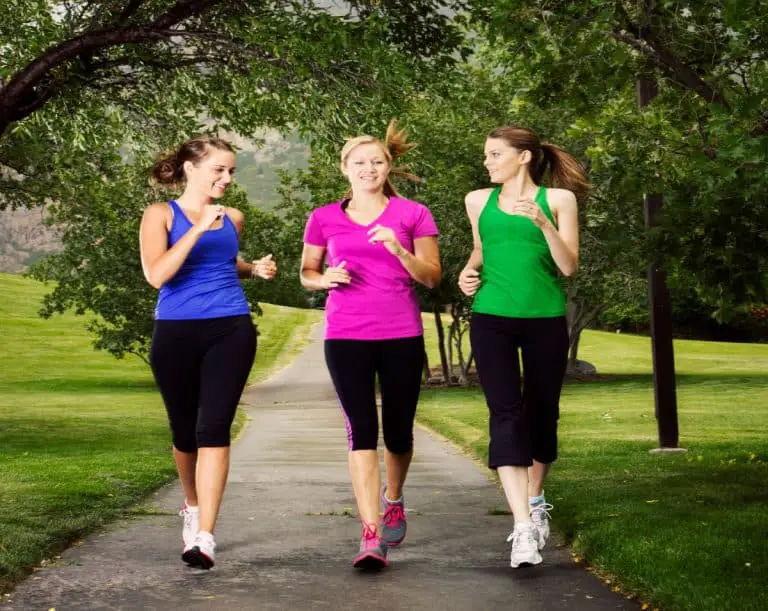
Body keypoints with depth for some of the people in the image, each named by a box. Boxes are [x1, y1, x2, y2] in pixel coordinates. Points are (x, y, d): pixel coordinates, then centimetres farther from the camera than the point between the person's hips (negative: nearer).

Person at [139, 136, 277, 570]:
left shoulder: (233, 219, 11)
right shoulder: (161, 215, -1)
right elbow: (156, 274, -16)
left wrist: (255, 269, 10)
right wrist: (198, 230, -21)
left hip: (231, 331, 1)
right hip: (176, 334, -1)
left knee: (213, 428, -13)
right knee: (185, 431, 12)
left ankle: (205, 537, -18)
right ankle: (193, 508, 40)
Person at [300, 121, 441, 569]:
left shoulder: (413, 214, 3)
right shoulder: (324, 219, 7)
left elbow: (432, 277, 1)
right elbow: (307, 273, 17)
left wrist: (399, 250, -16)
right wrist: (326, 278, -6)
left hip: (402, 335, 0)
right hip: (346, 337, 0)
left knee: (398, 430, 9)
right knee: (362, 428, -12)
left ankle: (393, 500, 40)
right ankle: (372, 537, -16)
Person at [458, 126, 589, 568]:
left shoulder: (558, 199, 2)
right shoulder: (479, 201, 10)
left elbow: (568, 266, -5)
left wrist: (543, 222, -18)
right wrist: (469, 272, 5)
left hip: (546, 320, 0)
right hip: (492, 319, 1)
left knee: (542, 413, 9)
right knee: (506, 414, -13)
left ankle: (535, 501, 34)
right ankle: (524, 526, -20)